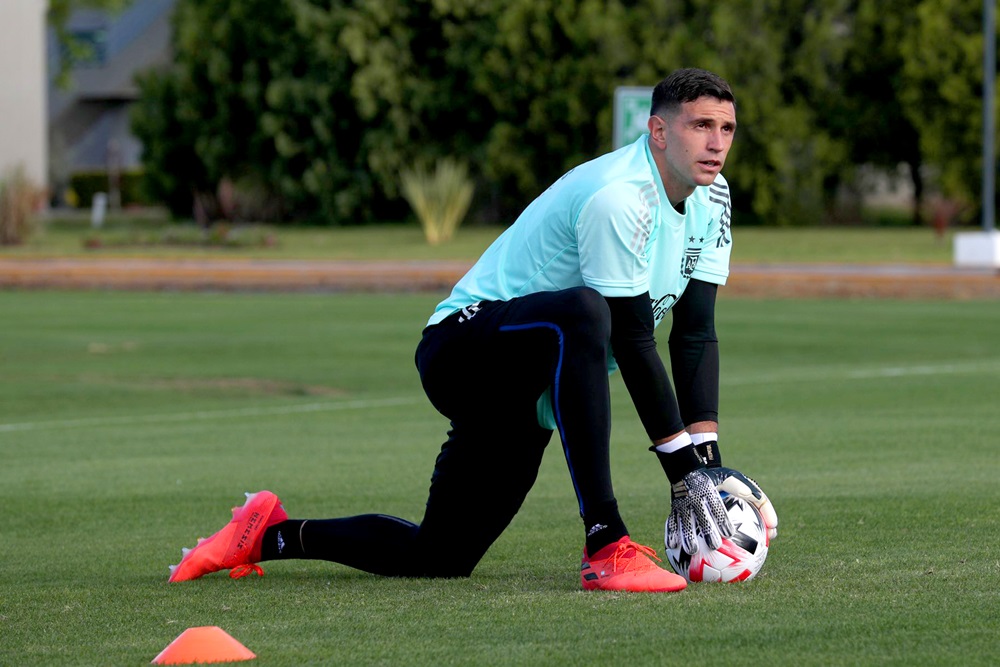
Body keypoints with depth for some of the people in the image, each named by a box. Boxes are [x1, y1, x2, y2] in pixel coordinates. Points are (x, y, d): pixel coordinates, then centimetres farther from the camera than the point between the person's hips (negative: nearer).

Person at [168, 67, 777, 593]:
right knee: (582, 309, -42)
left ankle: (273, 534, 30)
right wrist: (683, 466, -25)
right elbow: (632, 342, -25)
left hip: (522, 399, 9)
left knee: (443, 556, 9)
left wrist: (707, 459, -9)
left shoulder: (711, 200, 4)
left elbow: (696, 335, 2)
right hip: (465, 345, -9)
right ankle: (606, 545, -45)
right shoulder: (617, 196, -23)